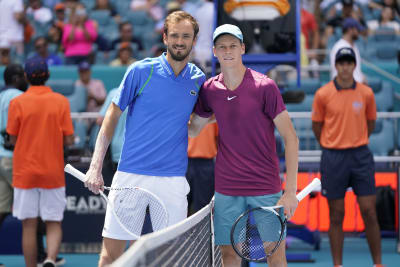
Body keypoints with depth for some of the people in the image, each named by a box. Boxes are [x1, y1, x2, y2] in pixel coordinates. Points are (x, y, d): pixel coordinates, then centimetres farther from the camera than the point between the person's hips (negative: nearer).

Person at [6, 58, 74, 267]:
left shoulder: (17, 103, -5)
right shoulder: (61, 101, -3)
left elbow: (13, 140, -2)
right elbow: (68, 140, -4)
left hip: (25, 173, 0)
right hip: (53, 173, 0)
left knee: (29, 225, 7)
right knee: (54, 223, 6)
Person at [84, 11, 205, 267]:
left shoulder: (198, 79, 8)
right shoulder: (141, 71, -1)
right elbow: (112, 117, 2)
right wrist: (96, 167, -4)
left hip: (172, 179, 2)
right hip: (131, 175, -2)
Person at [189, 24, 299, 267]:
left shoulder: (265, 87, -9)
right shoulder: (209, 90, 3)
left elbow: (290, 138, -8)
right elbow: (192, 130, 19)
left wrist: (291, 190, -13)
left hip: (265, 188, -3)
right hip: (227, 189, 3)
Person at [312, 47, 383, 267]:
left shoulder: (366, 93, 2)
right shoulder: (323, 94, -3)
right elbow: (317, 126, 7)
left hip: (360, 156, 1)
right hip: (333, 158, -1)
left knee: (369, 211, 0)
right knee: (336, 215, 4)